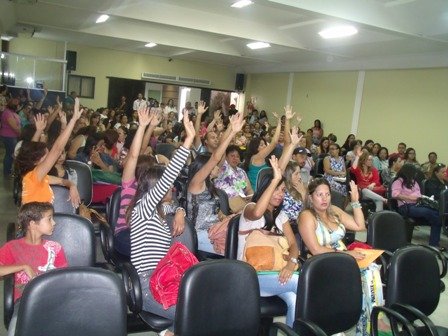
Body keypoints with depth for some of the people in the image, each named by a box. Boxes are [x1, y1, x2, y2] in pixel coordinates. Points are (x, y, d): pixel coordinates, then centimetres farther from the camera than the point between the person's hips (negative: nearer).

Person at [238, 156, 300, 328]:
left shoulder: (281, 215, 15)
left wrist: (291, 263, -18)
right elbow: (257, 213, -33)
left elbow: (293, 244, 5)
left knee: (294, 300, -28)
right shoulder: (249, 208, -5)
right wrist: (275, 179, -30)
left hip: (274, 272, 6)